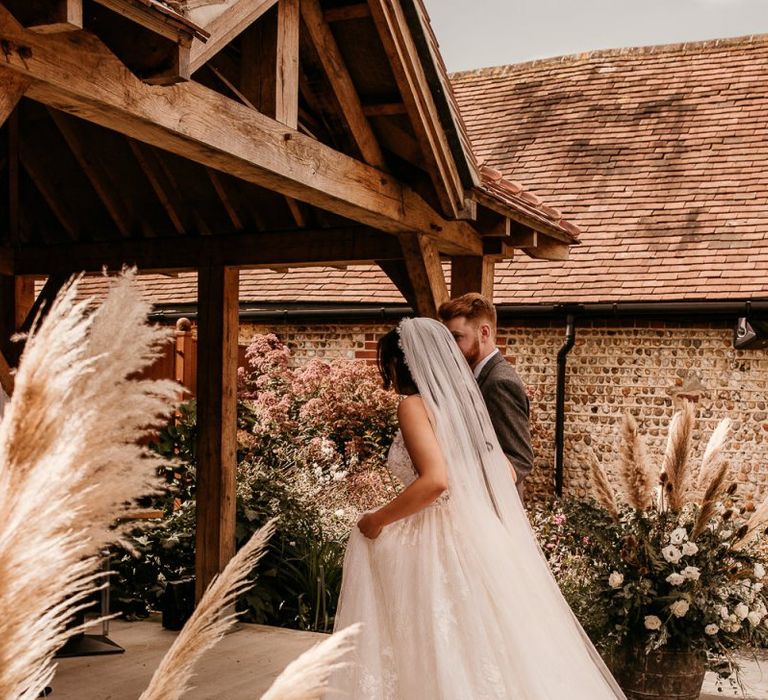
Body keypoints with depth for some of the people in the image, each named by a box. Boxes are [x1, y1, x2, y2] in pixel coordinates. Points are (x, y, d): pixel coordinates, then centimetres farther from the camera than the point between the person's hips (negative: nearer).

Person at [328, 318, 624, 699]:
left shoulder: (414, 405, -11)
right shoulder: (462, 402, 12)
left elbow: (435, 480, -25)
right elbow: (505, 474, 16)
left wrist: (377, 520, -14)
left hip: (437, 543, -8)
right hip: (478, 536, 8)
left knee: (444, 657, 2)